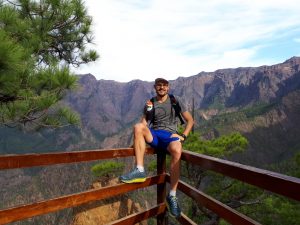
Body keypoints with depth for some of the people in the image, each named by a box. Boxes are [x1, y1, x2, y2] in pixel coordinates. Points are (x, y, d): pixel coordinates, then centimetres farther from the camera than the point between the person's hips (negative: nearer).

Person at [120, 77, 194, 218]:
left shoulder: (175, 101, 10)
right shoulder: (150, 103, 14)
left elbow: (190, 120, 10)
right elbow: (144, 124, 10)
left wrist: (183, 136, -4)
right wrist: (147, 111, -11)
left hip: (170, 135, -2)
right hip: (154, 135, 2)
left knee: (177, 151, -37)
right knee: (138, 127, -29)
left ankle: (172, 196, -25)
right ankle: (140, 170, -28)